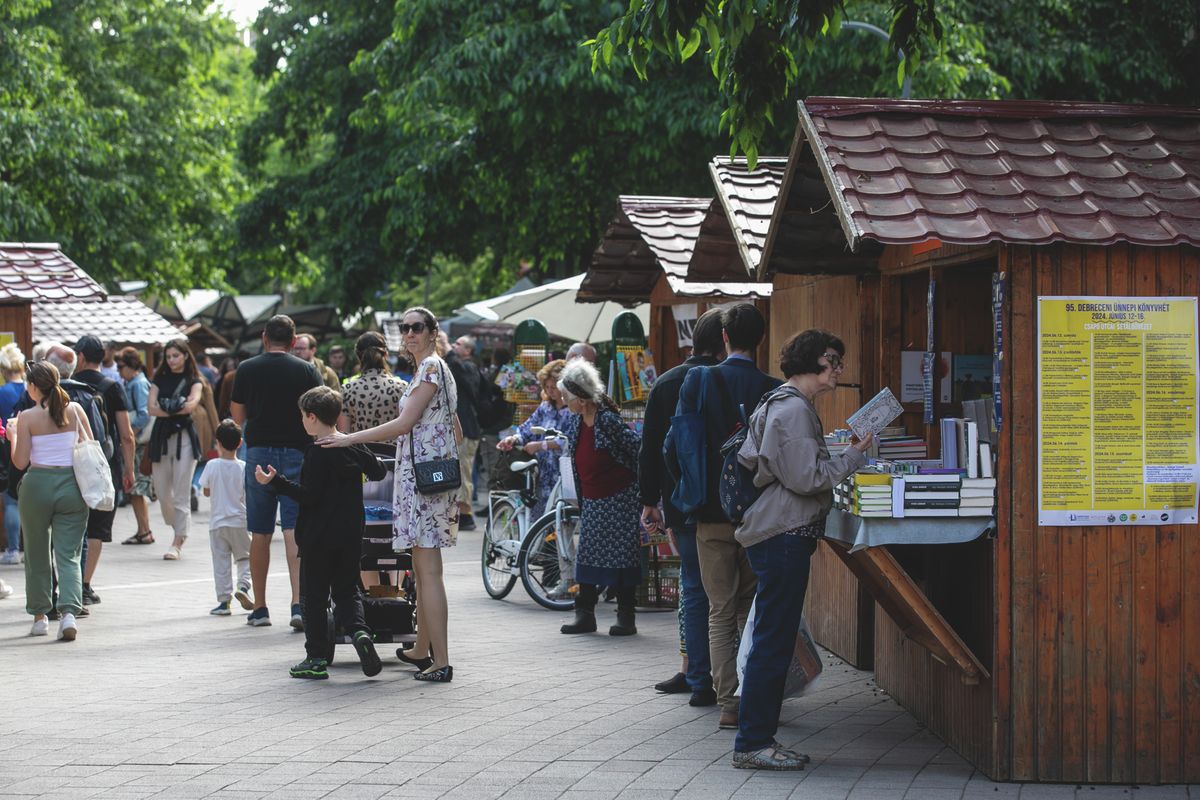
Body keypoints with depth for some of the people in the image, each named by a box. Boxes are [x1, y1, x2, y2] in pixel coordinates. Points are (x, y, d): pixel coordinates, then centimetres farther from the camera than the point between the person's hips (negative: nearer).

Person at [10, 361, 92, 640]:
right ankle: (68, 611, -17)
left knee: (37, 554, 13)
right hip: (72, 484, 2)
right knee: (68, 554, 2)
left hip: (38, 485, -2)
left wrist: (13, 437, 12)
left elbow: (21, 462, -4)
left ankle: (40, 616, 19)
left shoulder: (27, 417, -6)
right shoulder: (74, 410, 1)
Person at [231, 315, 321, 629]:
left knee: (260, 534, 9)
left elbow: (237, 417, 7)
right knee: (295, 531, -5)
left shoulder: (247, 369, 2)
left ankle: (260, 608, 15)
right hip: (296, 453, -1)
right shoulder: (306, 371, -1)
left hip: (259, 452, 1)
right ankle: (298, 603, -17)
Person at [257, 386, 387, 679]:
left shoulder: (317, 454, -15)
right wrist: (369, 461, 36)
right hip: (351, 534, 6)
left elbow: (309, 495, -18)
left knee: (314, 595, 4)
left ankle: (316, 657, 5)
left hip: (318, 536, -6)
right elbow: (378, 472, 15)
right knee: (347, 590, 14)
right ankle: (359, 631, -12)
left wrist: (275, 481, -17)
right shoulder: (354, 446, 4)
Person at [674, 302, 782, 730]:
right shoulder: (774, 390, -5)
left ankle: (729, 703, 1)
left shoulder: (698, 381, -5)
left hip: (713, 515, 0)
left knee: (721, 612, 6)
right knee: (753, 610, 13)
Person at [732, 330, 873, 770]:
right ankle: (753, 744, -4)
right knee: (773, 642, -7)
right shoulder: (794, 410, -14)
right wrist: (854, 455, -8)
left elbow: (745, 460, 23)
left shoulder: (776, 404, 20)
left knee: (772, 642, 13)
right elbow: (807, 478, -18)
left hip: (774, 534, 11)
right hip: (784, 535, -11)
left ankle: (757, 739, 17)